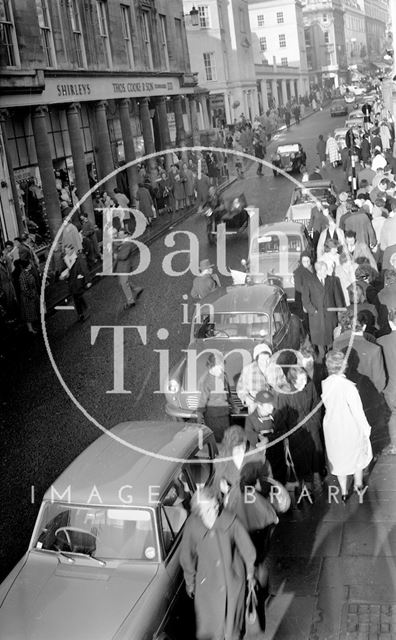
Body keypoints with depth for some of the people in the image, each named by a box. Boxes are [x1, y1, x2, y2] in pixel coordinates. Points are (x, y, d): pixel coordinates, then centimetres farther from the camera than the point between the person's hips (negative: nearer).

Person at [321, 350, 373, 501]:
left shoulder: (324, 385, -19)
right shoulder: (348, 387, -32)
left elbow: (325, 406, -5)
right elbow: (358, 412, -22)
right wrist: (366, 430, -6)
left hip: (332, 430, 3)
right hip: (351, 429, -3)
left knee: (338, 457, 24)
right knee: (358, 455, 26)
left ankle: (344, 492, 41)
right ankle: (358, 484, 49)